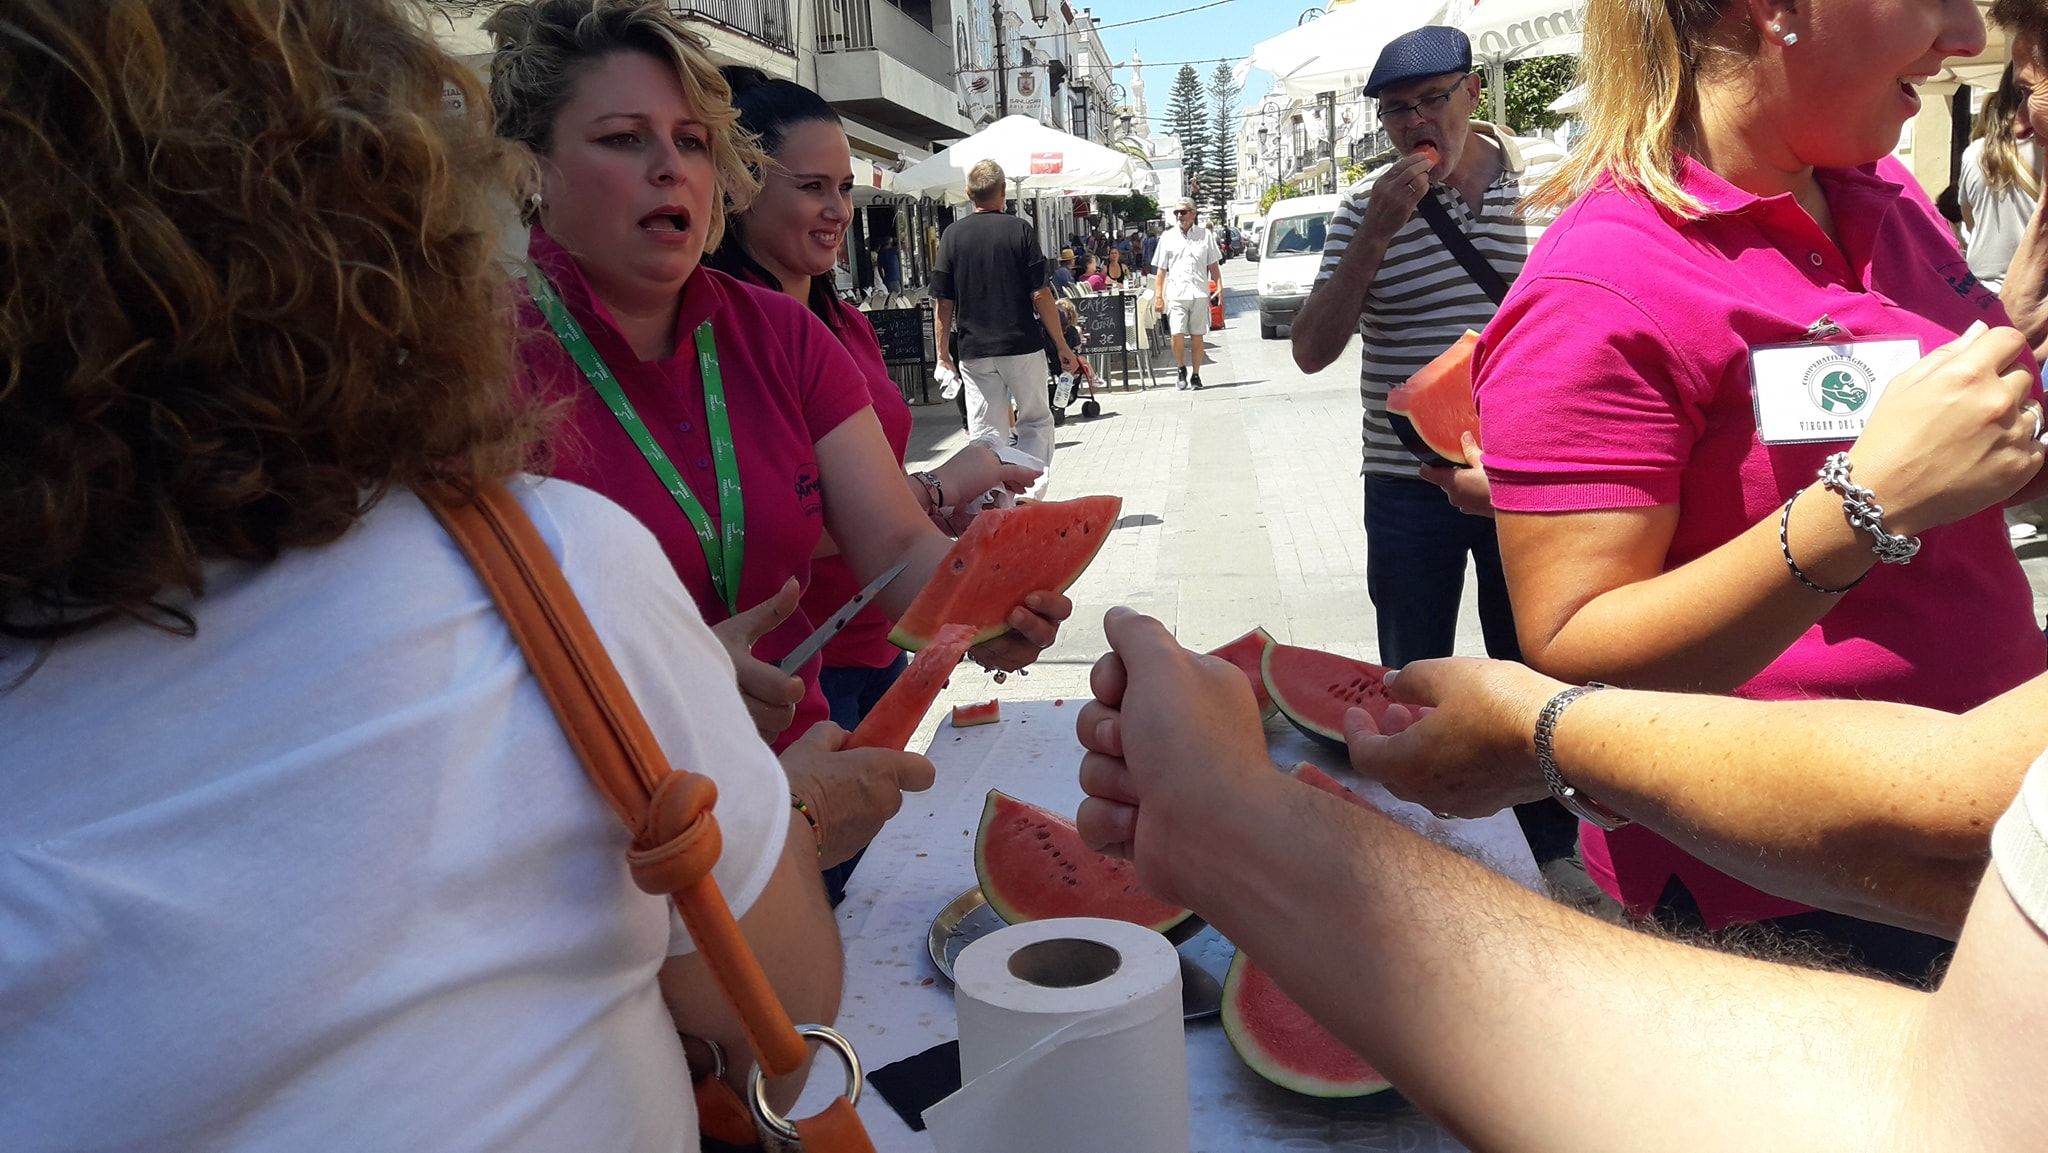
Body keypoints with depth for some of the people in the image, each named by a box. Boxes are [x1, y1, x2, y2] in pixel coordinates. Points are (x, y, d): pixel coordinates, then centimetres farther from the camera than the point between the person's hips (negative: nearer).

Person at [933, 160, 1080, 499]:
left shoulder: (952, 234, 2)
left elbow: (944, 303, 1)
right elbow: (1040, 295, -7)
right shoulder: (1020, 229, -4)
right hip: (1023, 346, -2)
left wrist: (943, 352, 11)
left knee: (984, 433, 7)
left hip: (974, 352, 2)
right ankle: (1032, 496, 2)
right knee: (1036, 422, 13)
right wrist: (1062, 346, 0)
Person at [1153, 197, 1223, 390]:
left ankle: (1196, 375, 14)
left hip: (1199, 293, 1)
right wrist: (1158, 294, 1)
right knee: (1177, 334, -13)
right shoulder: (1168, 237, 9)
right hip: (1176, 294, -1)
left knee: (1197, 336, 4)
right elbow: (1160, 269, 8)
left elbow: (1213, 265, 12)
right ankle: (1181, 370, 8)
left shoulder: (1205, 235, 9)